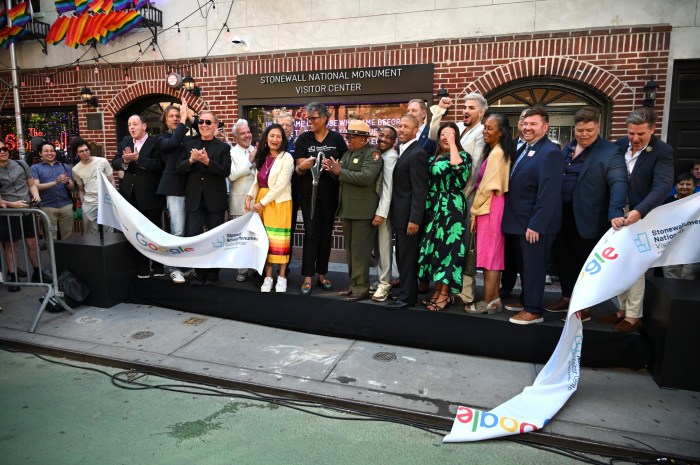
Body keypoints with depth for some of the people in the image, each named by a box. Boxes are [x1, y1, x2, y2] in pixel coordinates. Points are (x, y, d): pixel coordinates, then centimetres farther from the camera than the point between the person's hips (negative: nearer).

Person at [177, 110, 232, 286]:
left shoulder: (223, 147, 0)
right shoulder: (188, 144, 8)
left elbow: (226, 171, -12)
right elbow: (179, 169, 3)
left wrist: (207, 161, -23)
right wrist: (191, 160, -15)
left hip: (215, 200, -2)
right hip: (194, 199, 2)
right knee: (193, 236, 3)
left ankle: (213, 274, 22)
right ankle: (200, 273, 18)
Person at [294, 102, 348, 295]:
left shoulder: (337, 138, 0)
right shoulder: (303, 139, 0)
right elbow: (298, 169, -4)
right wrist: (302, 166, -26)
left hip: (330, 193, 1)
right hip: (309, 192, -1)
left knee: (326, 233, 8)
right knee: (311, 233, -3)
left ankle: (322, 274, 20)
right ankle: (308, 277, 2)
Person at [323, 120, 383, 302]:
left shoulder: (372, 154, -9)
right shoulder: (348, 153, 16)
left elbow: (366, 177, -24)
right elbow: (343, 177, 16)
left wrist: (340, 171, -17)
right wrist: (333, 170, -5)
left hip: (362, 210, -8)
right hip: (347, 208, 8)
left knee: (360, 250, -3)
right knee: (350, 250, 14)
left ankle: (361, 288, 6)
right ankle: (354, 284, 24)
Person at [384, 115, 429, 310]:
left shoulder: (417, 153, -15)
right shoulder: (402, 150, 14)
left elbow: (419, 190, -19)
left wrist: (414, 219, -22)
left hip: (408, 215, -9)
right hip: (399, 214, 9)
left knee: (407, 257, 0)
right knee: (402, 256, 15)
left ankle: (407, 297, 10)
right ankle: (406, 291, 26)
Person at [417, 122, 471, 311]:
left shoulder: (462, 155, 0)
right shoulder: (432, 158, 17)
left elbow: (457, 167, -24)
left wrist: (452, 144, -14)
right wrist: (427, 207, 10)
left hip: (452, 208, -6)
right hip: (433, 208, 6)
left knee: (447, 246, -7)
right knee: (433, 246, 5)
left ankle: (445, 293, 1)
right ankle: (437, 290, 14)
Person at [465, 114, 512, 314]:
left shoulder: (496, 153, -14)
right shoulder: (495, 151, 15)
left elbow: (487, 186, -17)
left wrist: (473, 211, -11)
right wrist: (477, 209, 9)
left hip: (489, 207, -9)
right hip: (490, 206, 9)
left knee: (489, 254, -4)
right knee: (493, 254, 11)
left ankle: (487, 302, 3)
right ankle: (494, 299, 19)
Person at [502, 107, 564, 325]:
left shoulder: (550, 152, -16)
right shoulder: (523, 149, 13)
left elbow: (548, 194, -22)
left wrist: (536, 225, -23)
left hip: (535, 224, -9)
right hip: (519, 221, 9)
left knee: (533, 267, 1)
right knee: (523, 265, 19)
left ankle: (534, 310, 12)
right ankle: (526, 301, 33)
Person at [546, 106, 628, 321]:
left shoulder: (611, 152, -7)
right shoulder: (567, 149, 12)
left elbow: (618, 184, -17)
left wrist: (615, 213, -32)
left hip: (586, 219, -6)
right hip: (561, 215, 6)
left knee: (583, 263, 6)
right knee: (563, 259, 15)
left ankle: (584, 306, 21)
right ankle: (567, 297, 33)